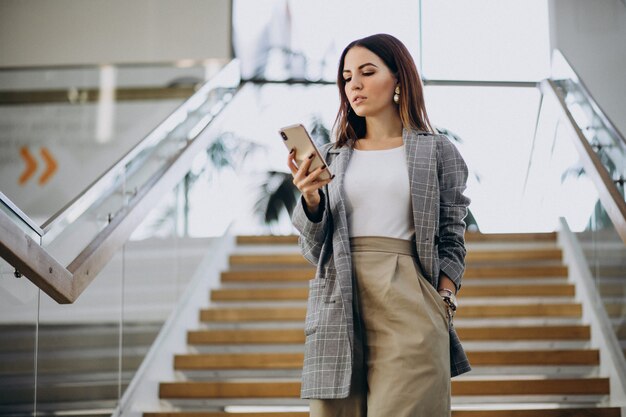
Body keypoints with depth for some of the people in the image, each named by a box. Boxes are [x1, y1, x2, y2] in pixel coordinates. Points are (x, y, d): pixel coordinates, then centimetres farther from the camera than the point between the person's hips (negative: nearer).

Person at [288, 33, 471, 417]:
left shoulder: (437, 151, 10)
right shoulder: (331, 158, 16)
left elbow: (451, 242, 9)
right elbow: (314, 249, 13)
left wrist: (445, 303, -4)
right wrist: (310, 200, -4)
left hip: (409, 307, -2)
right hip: (340, 305, 3)